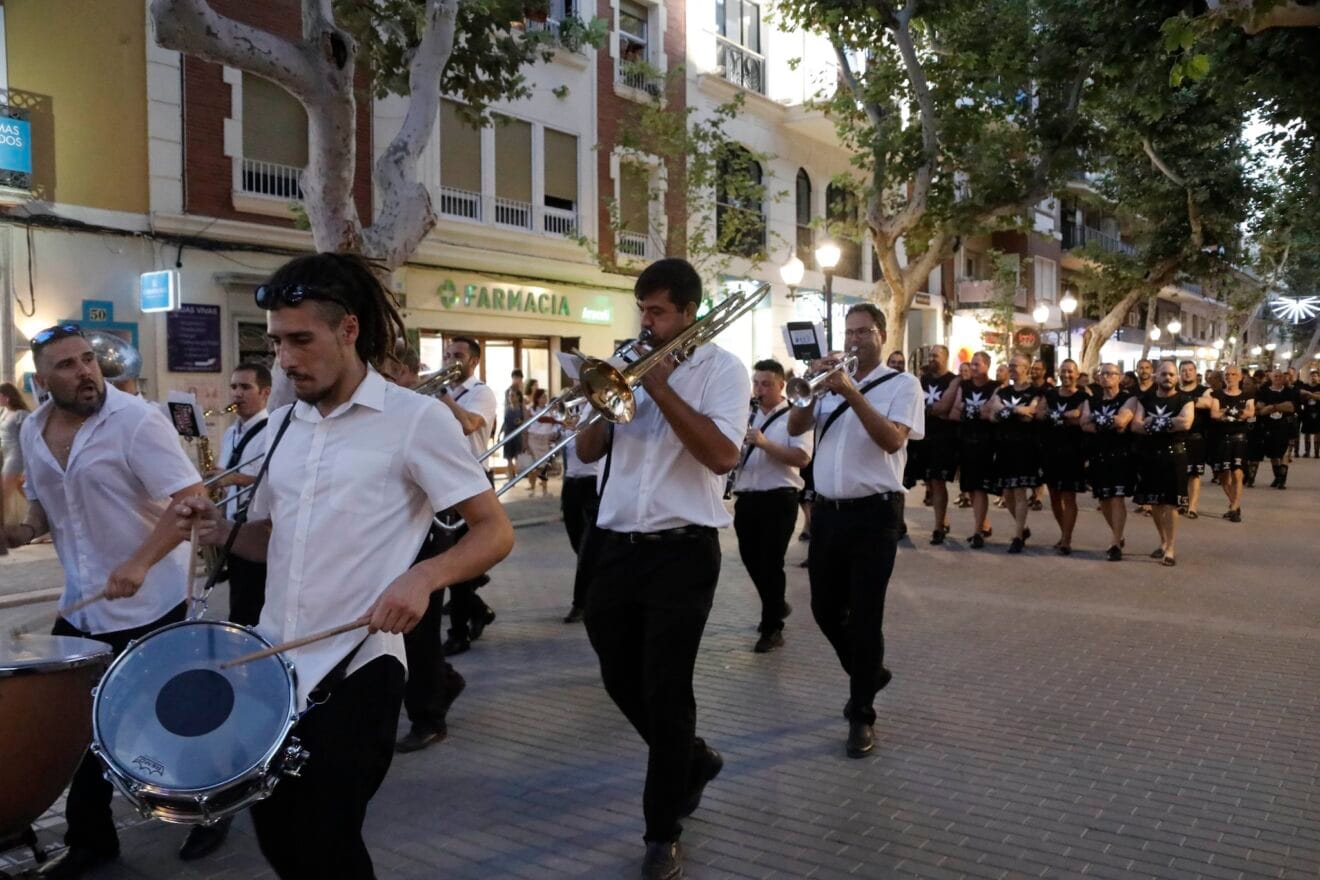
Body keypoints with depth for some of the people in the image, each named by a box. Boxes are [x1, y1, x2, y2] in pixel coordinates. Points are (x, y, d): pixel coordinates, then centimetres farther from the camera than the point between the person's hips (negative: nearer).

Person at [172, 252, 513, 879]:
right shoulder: (282, 424, 10)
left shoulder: (416, 418, -10)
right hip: (271, 665, 7)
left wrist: (424, 576, -29)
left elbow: (495, 531, -11)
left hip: (355, 670, -6)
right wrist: (221, 531, -2)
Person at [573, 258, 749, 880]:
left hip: (681, 552, -6)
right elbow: (588, 451, 10)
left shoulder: (722, 369, -4)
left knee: (665, 691, 0)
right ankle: (694, 760, 41)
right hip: (616, 546, 6)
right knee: (621, 681, 15)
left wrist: (660, 387, -16)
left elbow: (721, 455, -18)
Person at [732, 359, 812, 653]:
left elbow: (802, 458, -17)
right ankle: (777, 605, 38)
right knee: (751, 559, 15)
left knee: (771, 563, -3)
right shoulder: (746, 414, 13)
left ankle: (772, 628, 9)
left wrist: (765, 443, -25)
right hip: (746, 497, 6)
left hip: (779, 498, -6)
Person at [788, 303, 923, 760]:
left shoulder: (902, 384, -2)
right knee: (825, 609, 12)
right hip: (827, 511, 5)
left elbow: (892, 440, -18)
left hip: (873, 513, -5)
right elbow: (796, 427, 3)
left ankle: (861, 714, 12)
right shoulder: (833, 380, 12)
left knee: (864, 616, -2)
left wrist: (853, 394, -24)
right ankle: (869, 673, 37)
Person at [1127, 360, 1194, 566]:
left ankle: (1170, 549, 0)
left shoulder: (1185, 400, -1)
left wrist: (1153, 422, -15)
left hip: (1174, 455, -4)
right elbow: (1135, 426, -6)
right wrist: (1169, 425, -16)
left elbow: (1185, 423, -20)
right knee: (1154, 502, 11)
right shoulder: (1144, 399, 8)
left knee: (1170, 503, -5)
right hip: (1148, 455, 4)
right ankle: (1163, 542, 27)